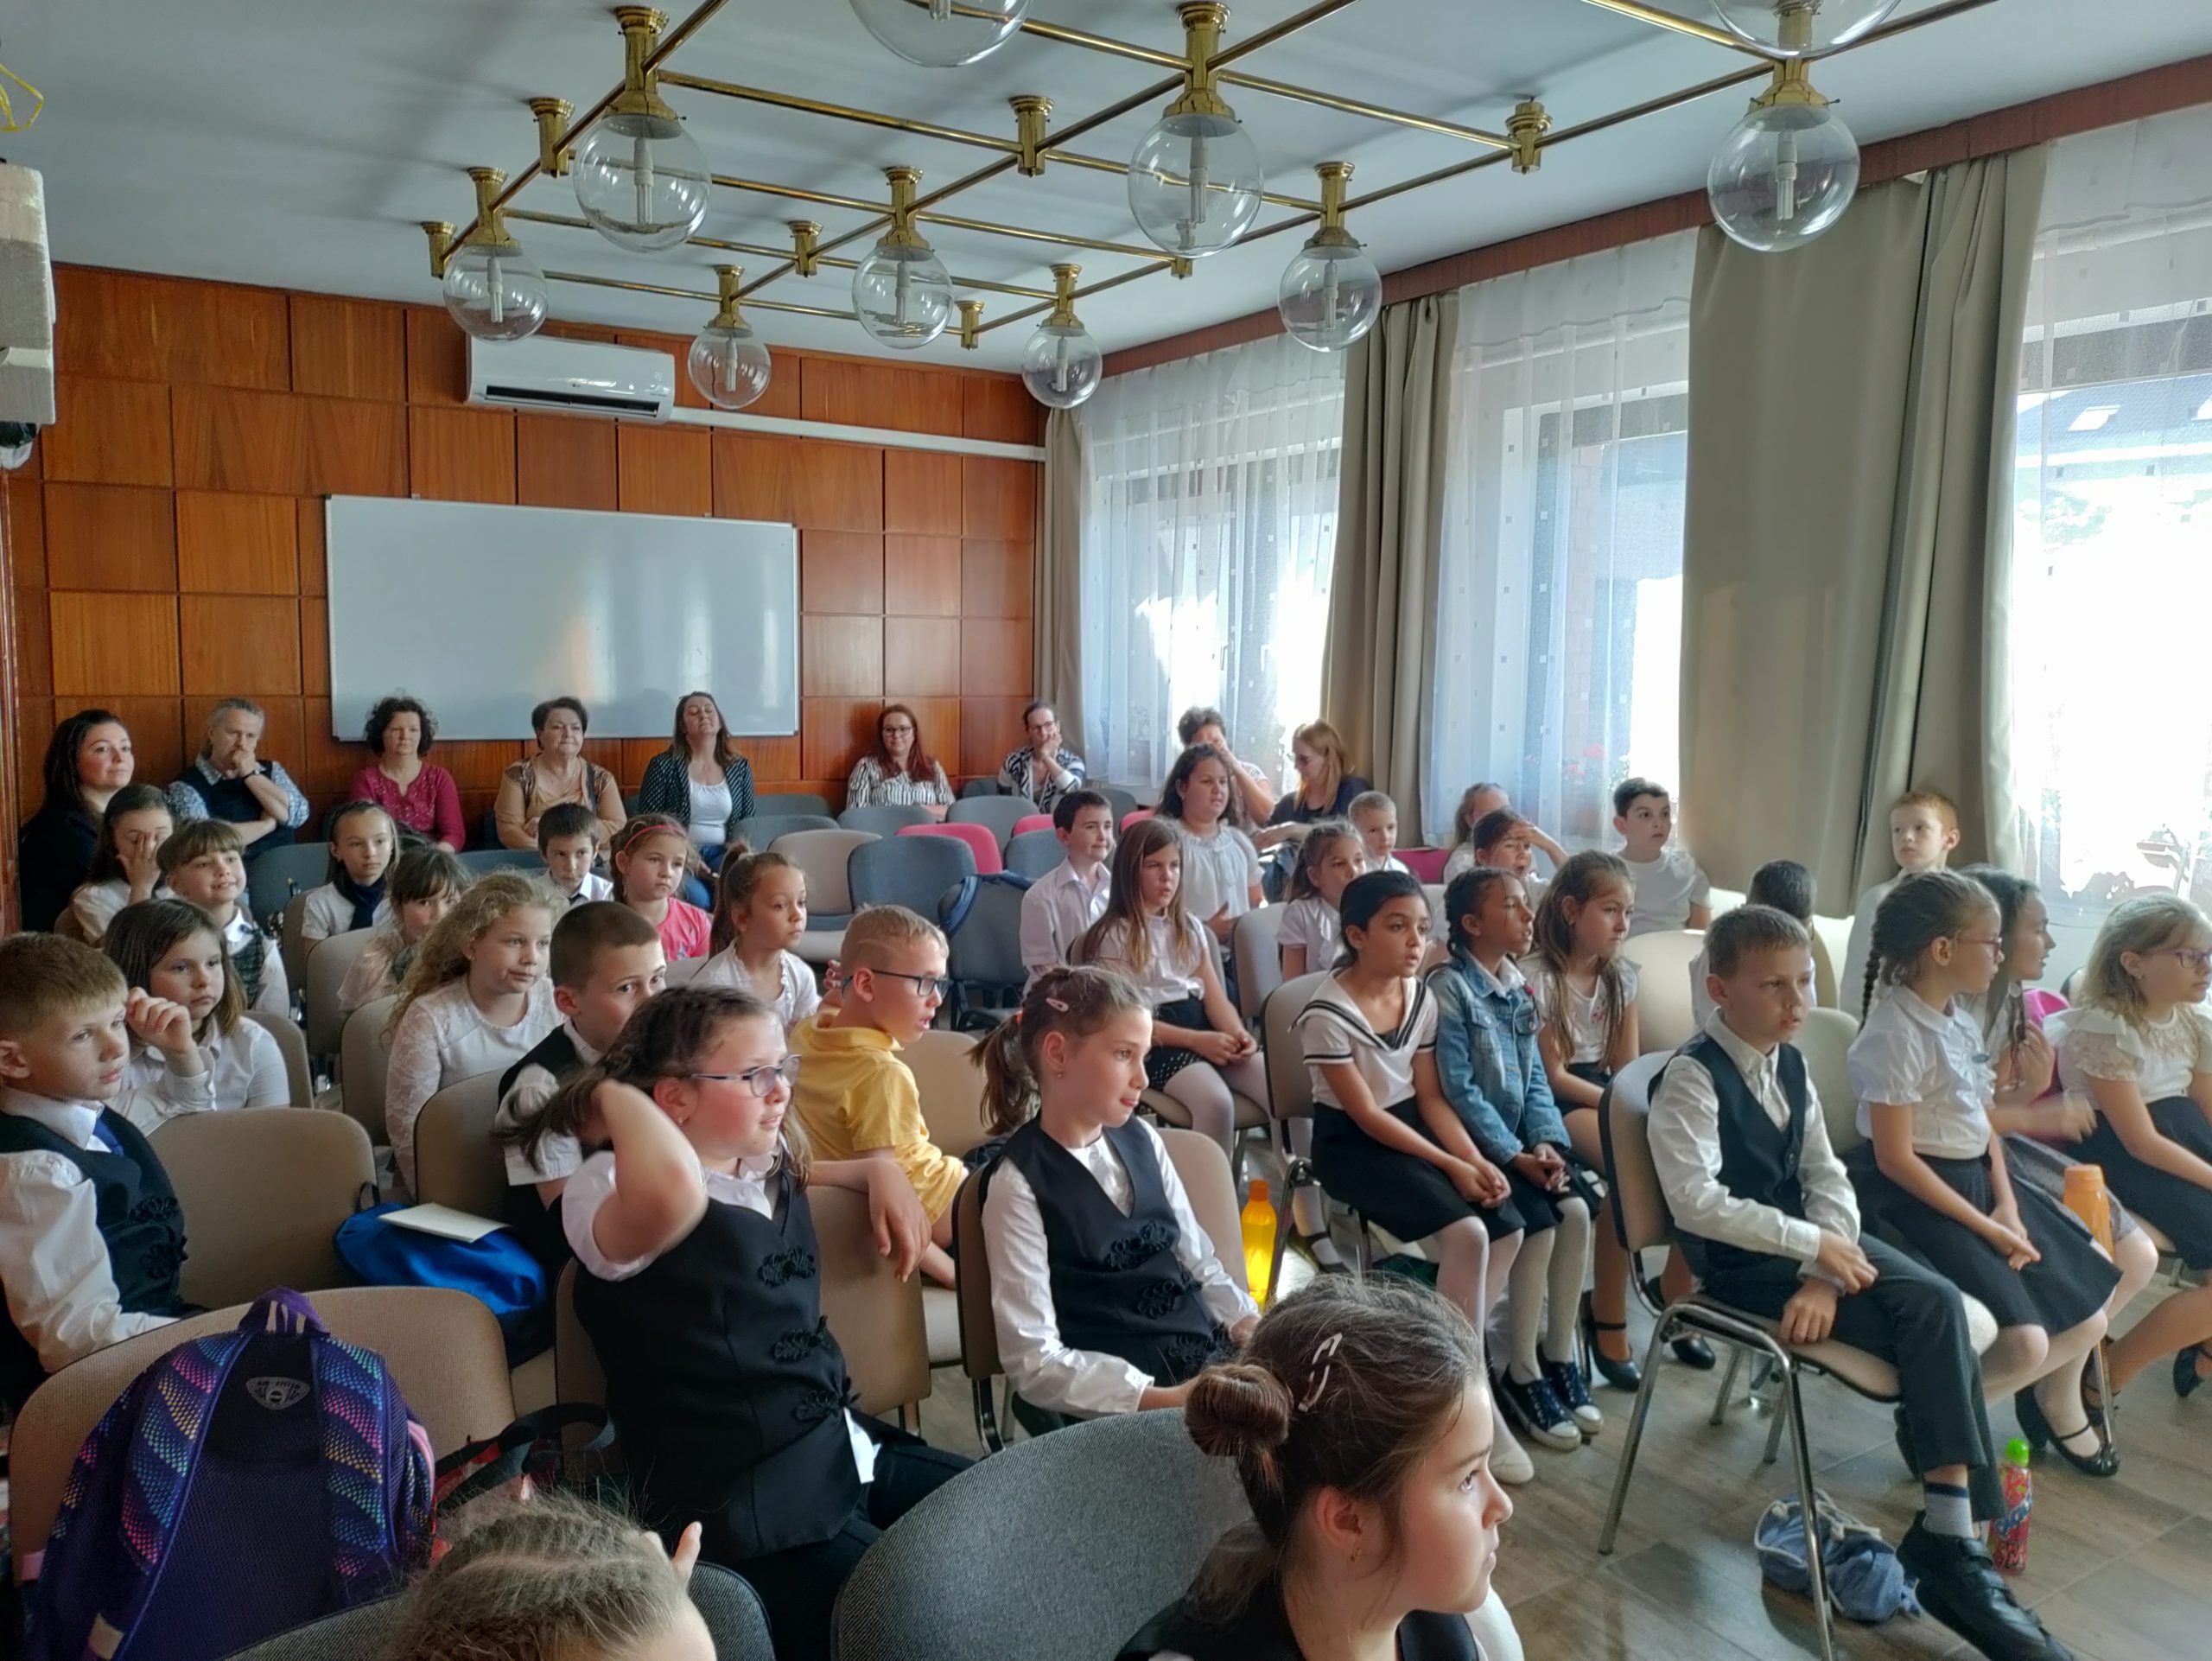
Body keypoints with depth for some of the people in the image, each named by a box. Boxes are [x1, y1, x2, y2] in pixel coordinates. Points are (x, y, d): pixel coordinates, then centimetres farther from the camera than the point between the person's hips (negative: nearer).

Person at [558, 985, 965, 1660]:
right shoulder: (610, 1186, -16)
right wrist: (615, 1092, -22)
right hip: (743, 1507, -9)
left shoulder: (771, 1165, 9)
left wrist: (880, 1170, 15)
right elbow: (673, 1188, -42)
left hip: (844, 1450, 9)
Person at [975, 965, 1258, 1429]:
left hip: (1207, 1356, 7)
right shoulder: (1018, 1181, -9)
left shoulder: (1142, 1140, 9)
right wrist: (1164, 1400, -22)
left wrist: (1249, 1325, -3)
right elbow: (1035, 1362, -14)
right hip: (1115, 1404, -7)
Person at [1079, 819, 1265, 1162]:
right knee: (1217, 1102, -34)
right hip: (1155, 1041, -6)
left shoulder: (1189, 926, 18)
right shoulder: (1114, 936, -1)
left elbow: (1213, 993, 12)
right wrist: (1196, 1040, -18)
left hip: (1205, 1028, 6)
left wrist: (1238, 1033, -11)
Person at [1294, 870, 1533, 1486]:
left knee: (1509, 1227, -12)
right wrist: (1451, 1166, -17)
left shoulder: (1421, 995, 0)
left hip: (1413, 1126, 7)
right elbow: (1367, 1116, -17)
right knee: (1465, 1233, -24)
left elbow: (1430, 1097, 4)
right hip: (1351, 1144, -7)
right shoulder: (1327, 1014, -20)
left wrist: (1478, 1160, -10)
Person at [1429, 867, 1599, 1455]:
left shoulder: (1518, 986, 10)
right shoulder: (1448, 988, -14)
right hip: (1471, 1142, -7)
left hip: (1519, 1138, 7)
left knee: (1577, 1211, -14)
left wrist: (1548, 1142, -7)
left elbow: (1535, 1077, 9)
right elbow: (1460, 1090, -17)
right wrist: (1516, 1156, -19)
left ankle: (1560, 1356, 2)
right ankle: (1522, 1375, -7)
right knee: (1539, 1223, -22)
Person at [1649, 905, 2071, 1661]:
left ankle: (1949, 1538, -13)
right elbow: (1695, 1201, -24)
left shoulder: (1790, 1066, 9)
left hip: (1807, 1239, 7)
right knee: (1929, 1328, -17)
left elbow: (1826, 1176, 5)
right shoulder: (1691, 1076, -16)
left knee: (1938, 1303, -17)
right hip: (1740, 1259, -7)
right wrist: (1814, 1247, -21)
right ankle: (1948, 1539, -7)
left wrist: (1827, 1270, -12)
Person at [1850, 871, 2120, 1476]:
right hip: (1914, 1198, -9)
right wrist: (1986, 1228, -16)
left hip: (1978, 1182, 9)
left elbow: (1982, 1124, 10)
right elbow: (1895, 1160, -20)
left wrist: (2007, 1205, -4)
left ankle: (2057, 1409, 39)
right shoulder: (1896, 1034, -21)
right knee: (2023, 1344, -20)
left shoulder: (1963, 1021, 7)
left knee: (2088, 1318, 10)